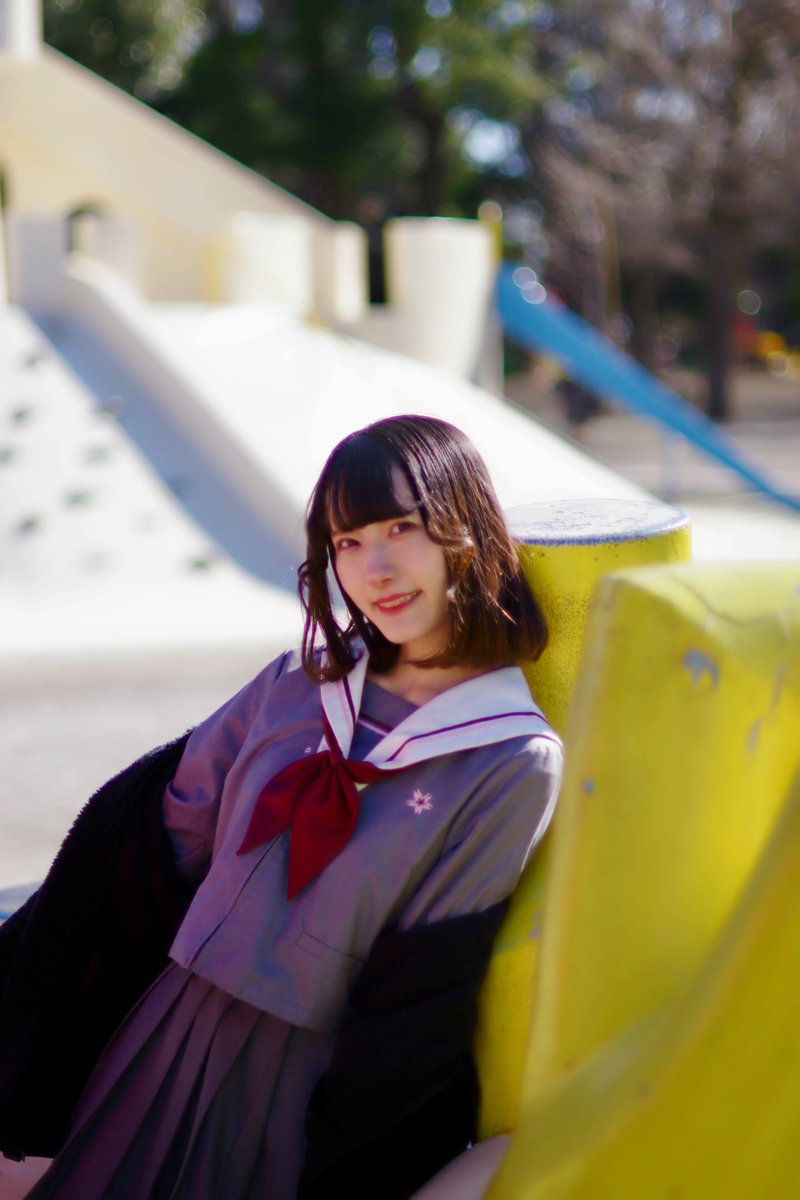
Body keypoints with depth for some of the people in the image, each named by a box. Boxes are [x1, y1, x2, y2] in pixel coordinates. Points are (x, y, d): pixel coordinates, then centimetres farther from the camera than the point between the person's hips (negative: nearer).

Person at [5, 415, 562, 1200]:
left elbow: (424, 994, -10)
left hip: (291, 1083, -4)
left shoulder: (516, 761, -10)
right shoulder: (302, 681, 5)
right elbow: (176, 831, 8)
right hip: (163, 1038, 4)